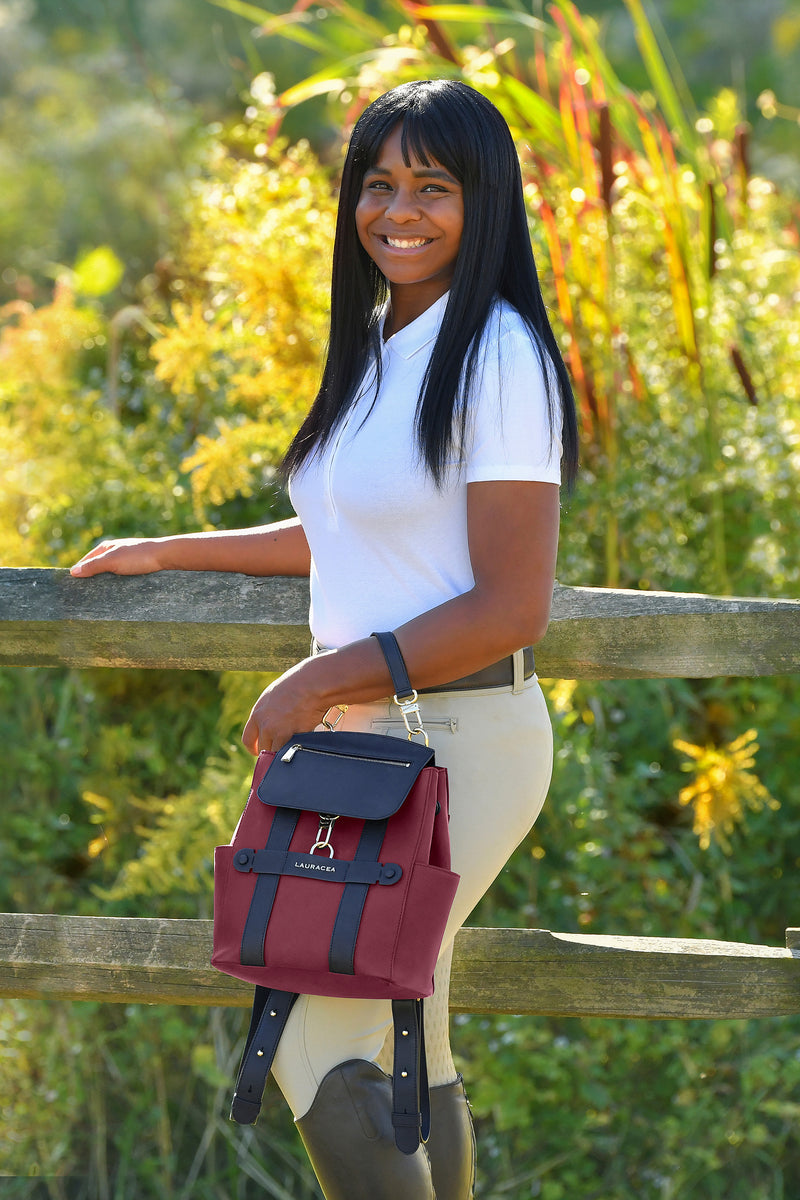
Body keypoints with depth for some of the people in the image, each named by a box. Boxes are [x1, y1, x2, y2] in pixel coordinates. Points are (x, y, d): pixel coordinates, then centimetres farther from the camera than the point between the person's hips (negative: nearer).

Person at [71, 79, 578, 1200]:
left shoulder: (496, 357, -15)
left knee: (315, 1044, -11)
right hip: (372, 732, 8)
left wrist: (319, 682, -14)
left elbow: (512, 609, -18)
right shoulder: (376, 346, 12)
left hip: (460, 736, -8)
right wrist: (167, 553, 30)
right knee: (409, 1054, 9)